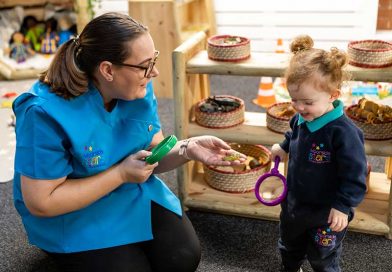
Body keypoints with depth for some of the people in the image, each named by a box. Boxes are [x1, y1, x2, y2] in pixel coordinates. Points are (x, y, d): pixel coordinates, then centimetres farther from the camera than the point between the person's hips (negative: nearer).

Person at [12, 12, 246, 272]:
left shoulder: (138, 88, -10)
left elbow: (153, 155, 0)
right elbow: (40, 202, -25)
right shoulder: (46, 113, -29)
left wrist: (187, 149, -23)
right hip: (75, 213, -5)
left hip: (136, 192, 5)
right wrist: (121, 174, -26)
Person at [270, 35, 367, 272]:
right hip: (294, 203, 7)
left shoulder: (342, 132, -32)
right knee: (289, 245, 31)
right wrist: (284, 147, 8)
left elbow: (355, 175, -27)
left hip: (325, 213, -7)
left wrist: (342, 206, -27)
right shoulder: (301, 118, -9)